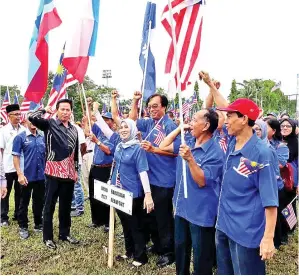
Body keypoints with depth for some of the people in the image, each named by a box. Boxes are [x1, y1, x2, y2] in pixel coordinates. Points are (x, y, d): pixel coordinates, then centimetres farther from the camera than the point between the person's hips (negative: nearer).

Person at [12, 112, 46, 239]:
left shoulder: (42, 137, 7)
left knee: (39, 202, 14)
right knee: (24, 203, 8)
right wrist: (20, 174, -16)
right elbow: (16, 157, -8)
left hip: (41, 176, 4)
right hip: (27, 176, -4)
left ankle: (38, 224, 28)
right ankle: (23, 227, 21)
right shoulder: (20, 137, -5)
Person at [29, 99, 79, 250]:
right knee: (49, 205, 5)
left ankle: (65, 233, 27)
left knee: (66, 205, 14)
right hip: (54, 171, -5)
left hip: (69, 173, 5)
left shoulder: (74, 129, 12)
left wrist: (75, 170, 16)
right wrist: (45, 110, -3)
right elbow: (32, 117, -21)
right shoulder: (50, 124, -3)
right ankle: (47, 237, 16)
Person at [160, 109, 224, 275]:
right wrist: (179, 128, 3)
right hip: (181, 207, 8)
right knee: (180, 249, 24)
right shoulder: (187, 142, 4)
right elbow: (163, 146, 10)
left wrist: (190, 159, -33)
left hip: (201, 212, -8)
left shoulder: (215, 152, -19)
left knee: (201, 257, 9)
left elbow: (201, 181, -22)